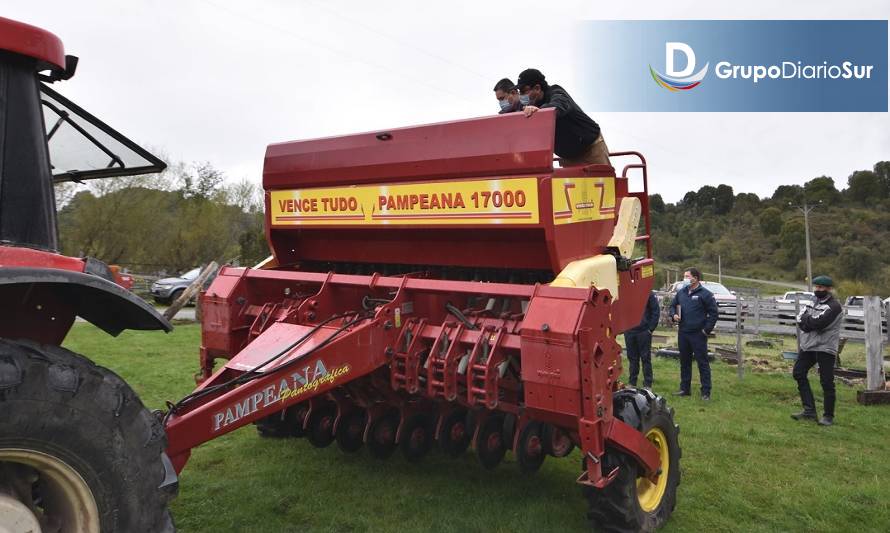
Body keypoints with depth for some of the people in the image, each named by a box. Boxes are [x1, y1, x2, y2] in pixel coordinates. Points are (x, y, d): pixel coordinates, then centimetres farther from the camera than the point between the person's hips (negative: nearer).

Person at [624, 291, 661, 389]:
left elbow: (656, 311, -4)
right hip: (629, 331, 4)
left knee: (646, 358, 2)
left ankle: (647, 385, 9)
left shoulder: (649, 294, -4)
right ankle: (632, 382, 19)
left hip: (644, 332, -4)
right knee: (632, 358, 10)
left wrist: (651, 328, -9)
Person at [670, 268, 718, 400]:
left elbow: (713, 313, -7)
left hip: (698, 334, -6)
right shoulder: (681, 292, 9)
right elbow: (673, 305, 22)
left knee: (702, 362, -2)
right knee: (684, 361, 14)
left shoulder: (705, 294, -7)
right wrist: (674, 314, 2)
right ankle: (684, 388, 25)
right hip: (683, 333, 6)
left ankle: (706, 392, 4)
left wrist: (707, 329, -11)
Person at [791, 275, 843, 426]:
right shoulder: (813, 302, 14)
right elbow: (800, 319, 3)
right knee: (799, 373, 7)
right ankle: (809, 410, 14)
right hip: (807, 346, 8)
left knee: (826, 382, -4)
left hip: (825, 348, -8)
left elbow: (818, 323, -24)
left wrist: (806, 320, -7)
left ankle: (828, 416, 9)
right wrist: (811, 322, -16)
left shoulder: (834, 306, -11)